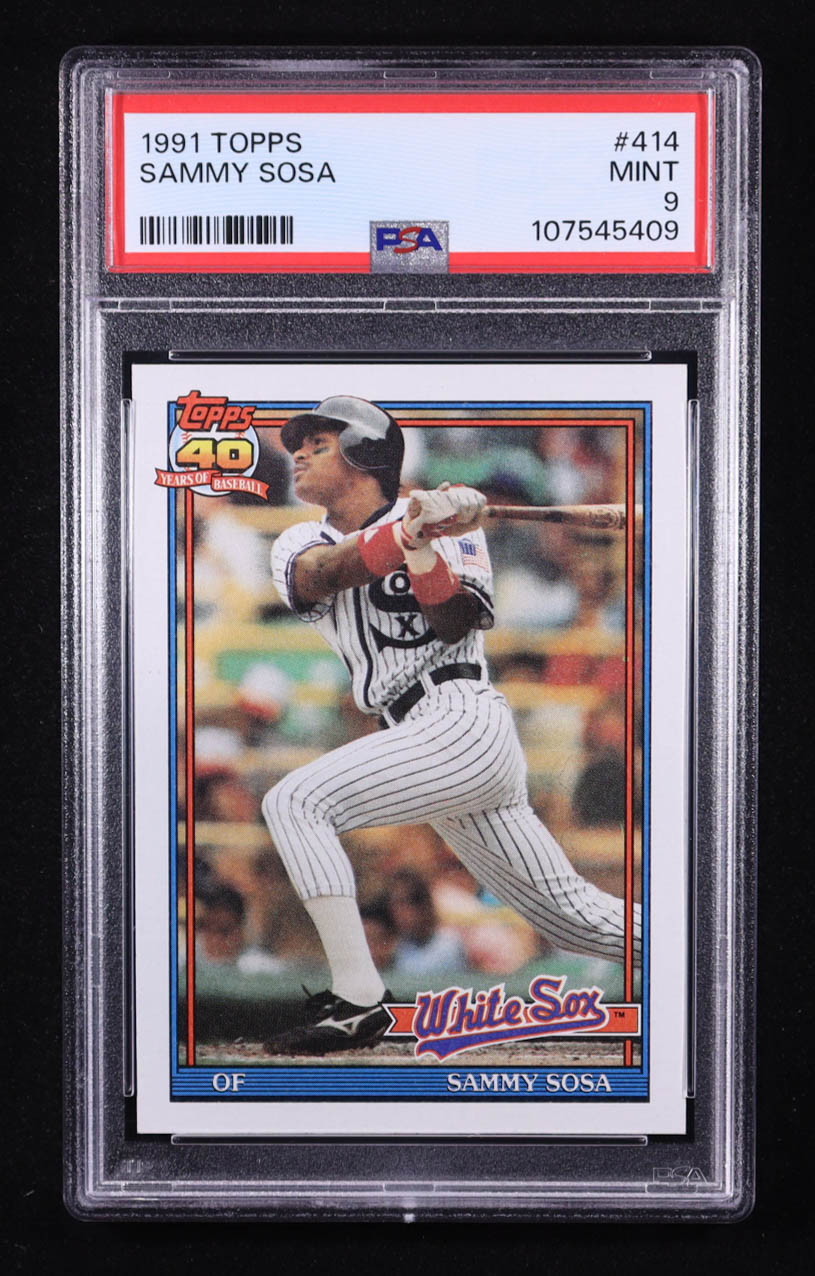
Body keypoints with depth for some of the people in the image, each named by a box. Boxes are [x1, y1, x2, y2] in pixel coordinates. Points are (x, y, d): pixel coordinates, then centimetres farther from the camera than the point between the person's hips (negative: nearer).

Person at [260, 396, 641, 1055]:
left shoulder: (447, 516, 2)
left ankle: (358, 1001, -20)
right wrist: (406, 536, -29)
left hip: (464, 722, -6)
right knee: (577, 917, 8)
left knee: (294, 802, -19)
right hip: (443, 749, 6)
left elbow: (456, 624, -11)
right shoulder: (300, 543, 14)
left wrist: (424, 553, -28)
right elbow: (320, 576, -12)